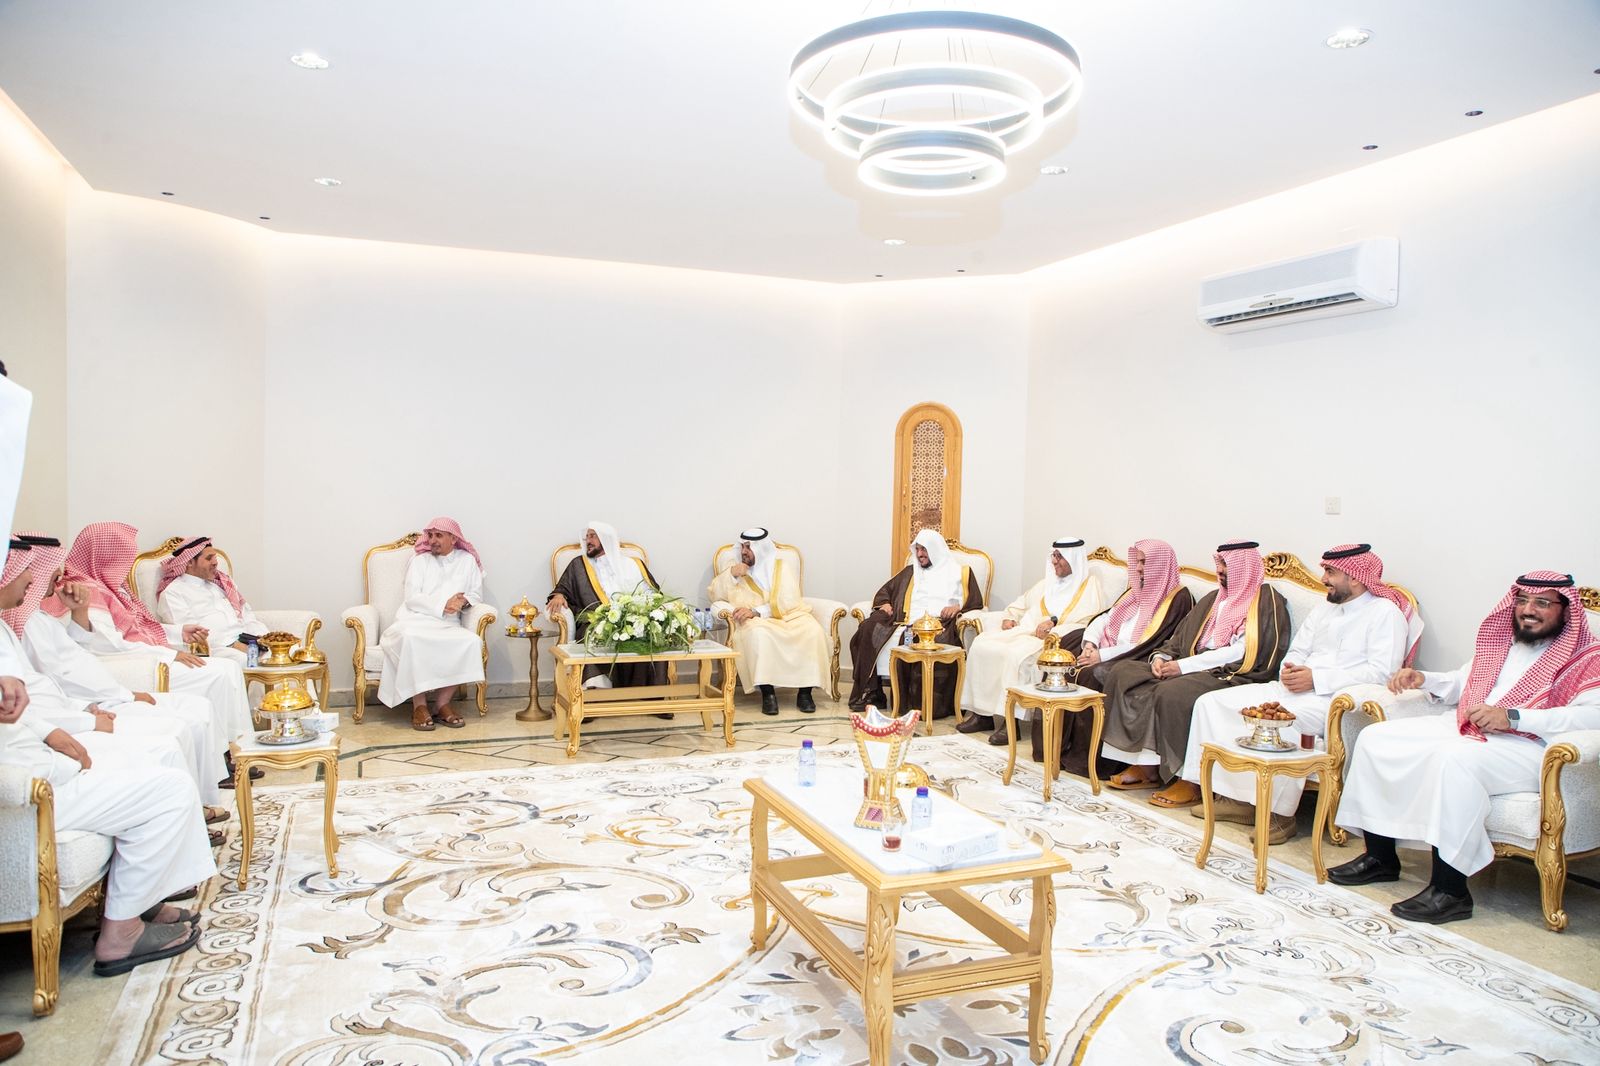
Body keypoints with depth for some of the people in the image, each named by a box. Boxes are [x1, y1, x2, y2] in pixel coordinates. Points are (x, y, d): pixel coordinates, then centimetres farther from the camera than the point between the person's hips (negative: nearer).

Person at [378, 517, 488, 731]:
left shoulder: (467, 560, 15)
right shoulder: (419, 560, 10)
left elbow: (477, 595, 11)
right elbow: (412, 599, -2)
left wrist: (464, 601, -13)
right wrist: (443, 605, -17)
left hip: (449, 626, 2)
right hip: (416, 619, -1)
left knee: (472, 641, -31)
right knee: (410, 638, -38)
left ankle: (442, 703, -21)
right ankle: (419, 705, -28)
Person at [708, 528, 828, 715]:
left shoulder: (783, 568, 12)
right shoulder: (737, 569, 20)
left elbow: (787, 602, -4)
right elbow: (715, 595, 10)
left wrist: (755, 612, -16)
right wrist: (731, 575, -5)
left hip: (789, 616, 0)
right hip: (756, 622, 0)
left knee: (812, 631, -31)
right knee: (759, 634, -37)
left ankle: (805, 692, -24)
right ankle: (768, 693, -33)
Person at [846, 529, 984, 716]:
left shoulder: (960, 572, 19)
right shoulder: (910, 571, 31)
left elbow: (976, 602, 10)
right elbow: (885, 591, 31)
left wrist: (958, 606, -10)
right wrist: (884, 603, 8)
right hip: (908, 623, 4)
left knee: (938, 642, -41)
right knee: (869, 628, -24)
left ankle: (935, 703, -35)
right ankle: (872, 693, -23)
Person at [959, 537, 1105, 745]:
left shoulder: (1089, 586, 5)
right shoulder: (1047, 583, 28)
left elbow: (1087, 622, -10)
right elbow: (1020, 604, 32)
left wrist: (1055, 623, -22)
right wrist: (1009, 618, 10)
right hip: (1024, 632, 8)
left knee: (1017, 654, -36)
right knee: (982, 644, -15)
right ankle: (982, 713, -15)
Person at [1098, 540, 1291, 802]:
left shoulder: (1266, 601, -3)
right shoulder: (1214, 599, 23)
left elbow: (1243, 652, -15)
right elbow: (1182, 637, 22)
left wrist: (1183, 666, -17)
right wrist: (1161, 657, -1)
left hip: (1232, 675, -8)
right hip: (1193, 669, 9)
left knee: (1171, 692, -35)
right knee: (1122, 672, -9)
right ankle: (1145, 766, -14)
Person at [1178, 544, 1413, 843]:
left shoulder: (1385, 612, -1)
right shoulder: (1324, 609, 24)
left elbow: (1381, 671, -13)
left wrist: (1316, 678, -19)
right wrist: (1289, 670, -3)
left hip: (1335, 697, -8)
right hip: (1292, 689, 9)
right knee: (1212, 702, -5)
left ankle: (1279, 813, -24)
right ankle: (1234, 796, -11)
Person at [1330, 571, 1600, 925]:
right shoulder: (1500, 639, 21)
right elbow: (1460, 683, 31)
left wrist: (1511, 716, -26)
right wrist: (1422, 679, 9)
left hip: (1525, 747, -8)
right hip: (1460, 727, 8)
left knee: (1453, 757, -38)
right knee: (1375, 738, -7)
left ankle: (1450, 890, -31)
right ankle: (1380, 858, 0)